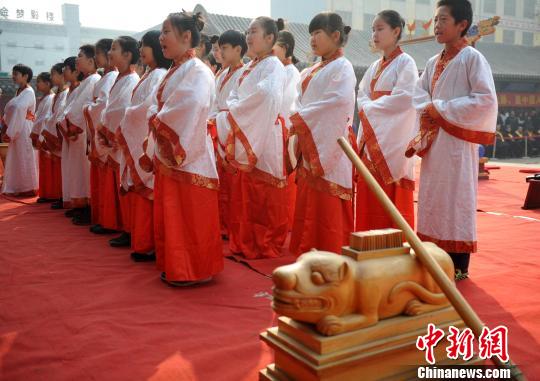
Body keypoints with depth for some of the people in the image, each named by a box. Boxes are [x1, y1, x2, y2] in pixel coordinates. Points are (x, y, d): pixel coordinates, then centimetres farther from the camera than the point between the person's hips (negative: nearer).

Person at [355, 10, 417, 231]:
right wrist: (367, 107, -8)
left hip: (393, 139, -7)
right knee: (369, 198, 6)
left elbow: (404, 99, -15)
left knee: (391, 201, -6)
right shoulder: (375, 67, 17)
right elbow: (362, 96, 15)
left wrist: (369, 108, -8)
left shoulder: (405, 62, -4)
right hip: (371, 137, 7)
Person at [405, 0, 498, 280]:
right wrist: (428, 109, -6)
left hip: (458, 140, -7)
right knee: (432, 198, 9)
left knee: (457, 199, -3)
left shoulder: (473, 58, -7)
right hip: (433, 141, 7)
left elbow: (486, 99, -15)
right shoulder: (433, 62, 14)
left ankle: (460, 267, 7)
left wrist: (442, 109, -14)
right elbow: (419, 93, 16)